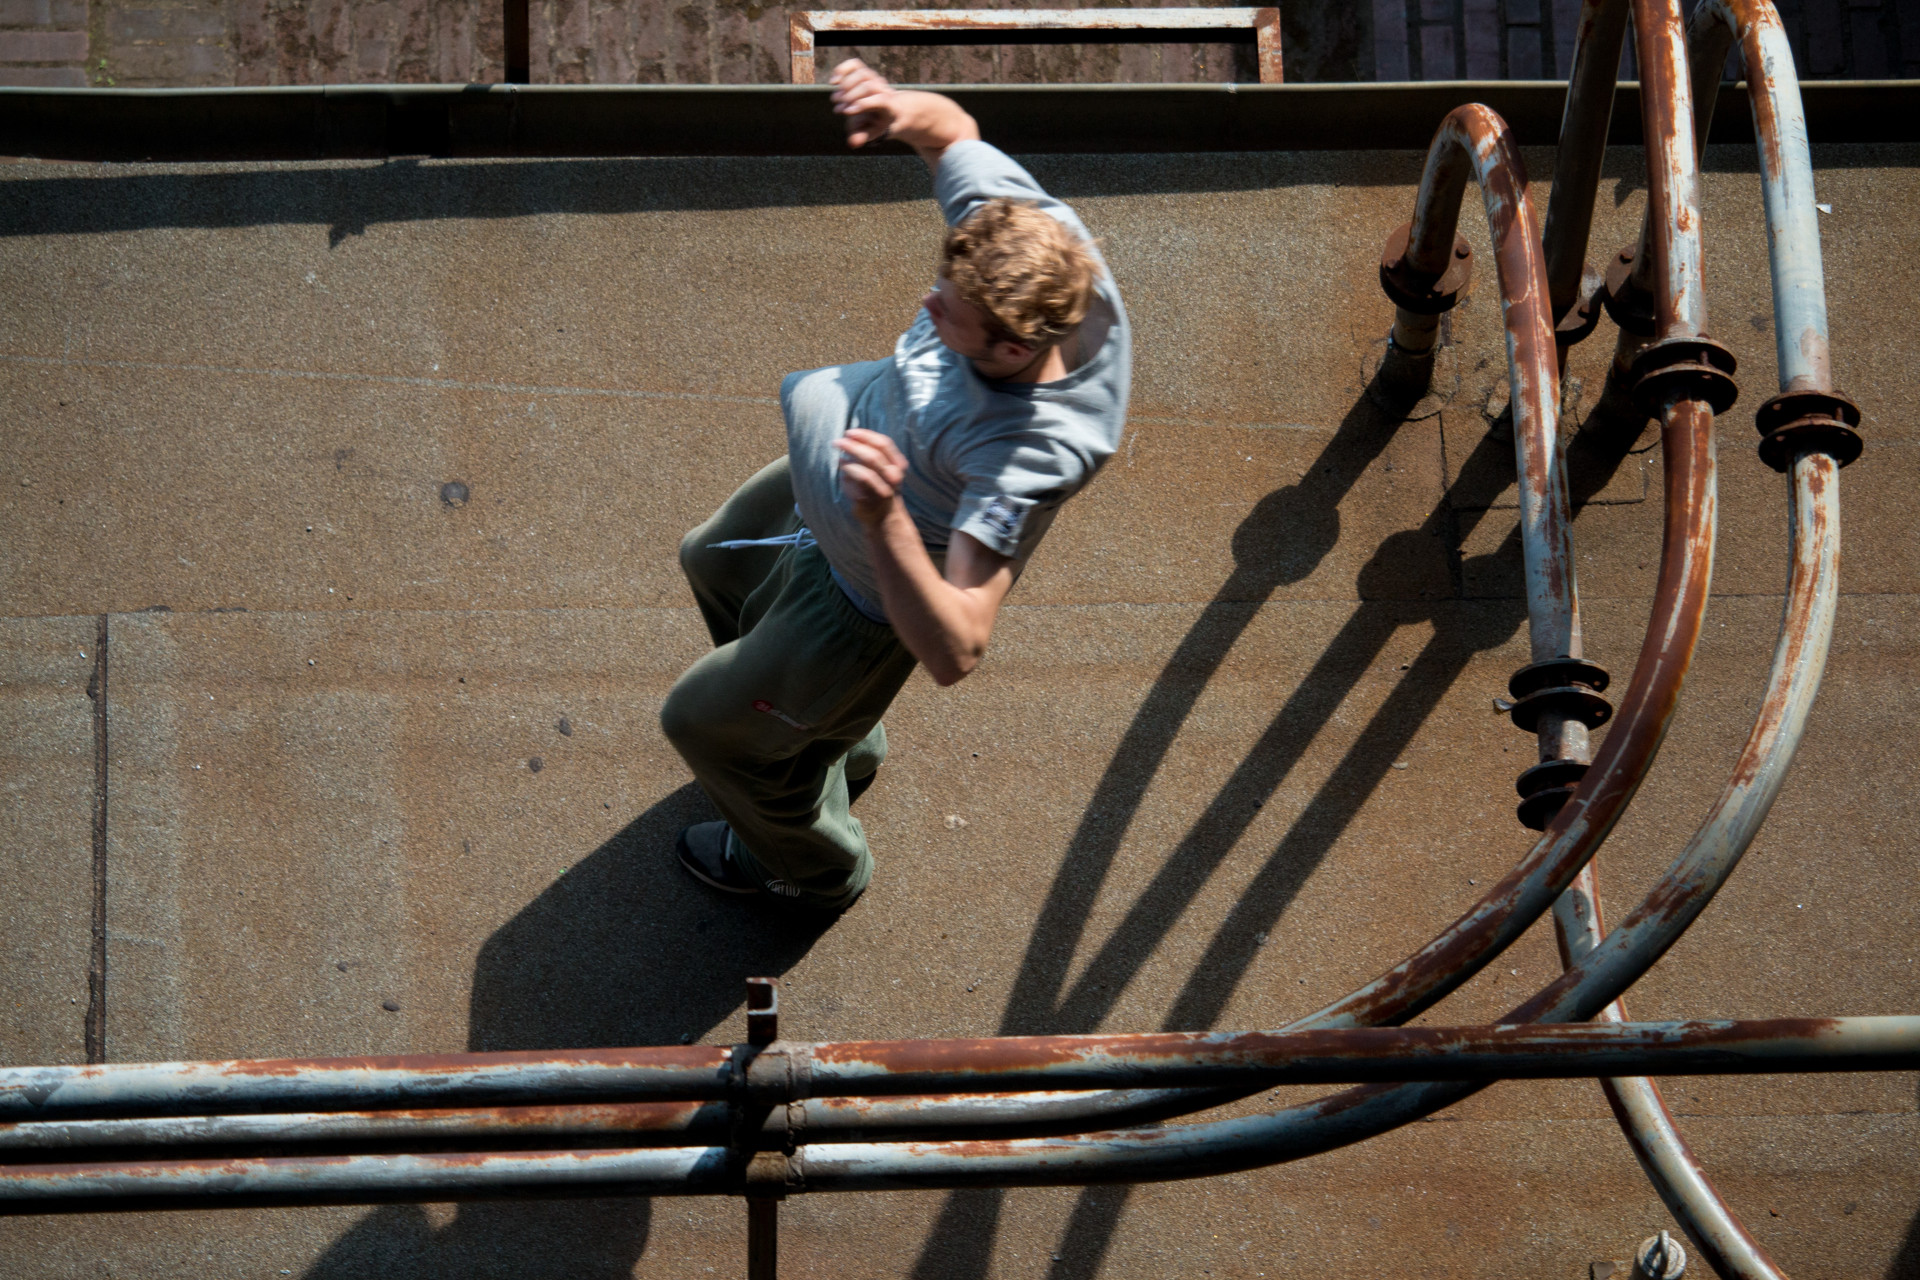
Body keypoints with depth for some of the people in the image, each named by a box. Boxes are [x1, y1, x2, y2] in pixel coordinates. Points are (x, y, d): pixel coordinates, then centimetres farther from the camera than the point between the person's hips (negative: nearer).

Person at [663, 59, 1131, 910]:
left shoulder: (1031, 456, -49)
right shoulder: (1026, 230, -31)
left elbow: (955, 652, -49)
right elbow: (954, 129, -9)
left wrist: (885, 518, -63)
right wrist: (901, 112, -33)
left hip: (872, 596, -7)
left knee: (708, 721, 19)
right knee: (715, 565, 37)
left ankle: (815, 868, 54)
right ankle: (840, 744, 66)